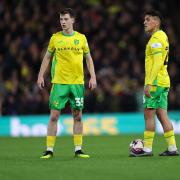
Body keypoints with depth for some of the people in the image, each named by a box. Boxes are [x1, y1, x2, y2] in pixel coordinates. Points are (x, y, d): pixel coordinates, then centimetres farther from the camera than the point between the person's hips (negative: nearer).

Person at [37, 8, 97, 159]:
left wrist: (93, 77, 2)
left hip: (77, 82, 1)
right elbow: (47, 57, 11)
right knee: (54, 115, -5)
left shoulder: (81, 38, 5)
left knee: (78, 116, 3)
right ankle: (49, 150, -1)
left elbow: (88, 58, 12)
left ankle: (78, 149, 10)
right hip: (59, 82, -1)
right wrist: (41, 75, 4)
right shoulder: (55, 38, 4)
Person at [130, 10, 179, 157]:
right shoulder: (162, 36, 18)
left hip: (156, 83, -10)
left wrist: (149, 83, -23)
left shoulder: (156, 38, -13)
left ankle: (147, 149, -4)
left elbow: (157, 63, -21)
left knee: (149, 114, -6)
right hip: (163, 83, 10)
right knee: (162, 114, 9)